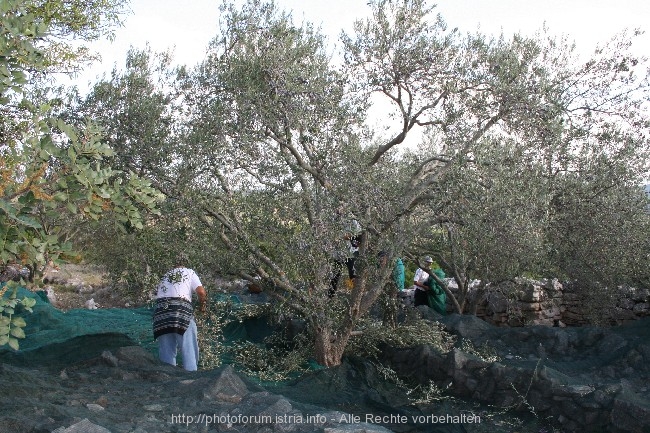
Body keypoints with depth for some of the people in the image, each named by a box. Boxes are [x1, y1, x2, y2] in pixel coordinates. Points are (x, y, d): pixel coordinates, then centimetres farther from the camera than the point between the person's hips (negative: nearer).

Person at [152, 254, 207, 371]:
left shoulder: (165, 276, 25)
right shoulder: (189, 273, 12)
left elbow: (158, 294, 18)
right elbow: (201, 292, -1)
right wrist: (202, 306, 15)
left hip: (161, 310, 4)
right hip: (181, 310, -4)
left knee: (166, 350, 9)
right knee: (189, 348, 0)